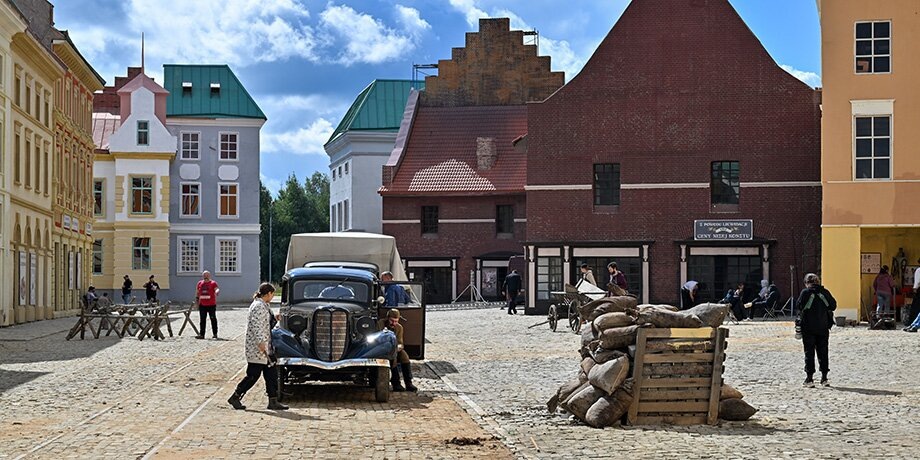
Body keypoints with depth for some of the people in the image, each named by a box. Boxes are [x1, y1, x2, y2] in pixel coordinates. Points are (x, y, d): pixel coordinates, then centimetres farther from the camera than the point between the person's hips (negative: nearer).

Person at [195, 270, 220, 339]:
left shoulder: (213, 283, -2)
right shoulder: (200, 283, 11)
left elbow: (217, 289, -17)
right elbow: (197, 292, 20)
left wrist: (217, 292, -39)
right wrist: (197, 298, 13)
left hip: (211, 305, -4)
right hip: (202, 305, 4)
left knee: (213, 319, 4)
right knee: (202, 320, 4)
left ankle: (215, 334, 12)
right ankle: (201, 334, 6)